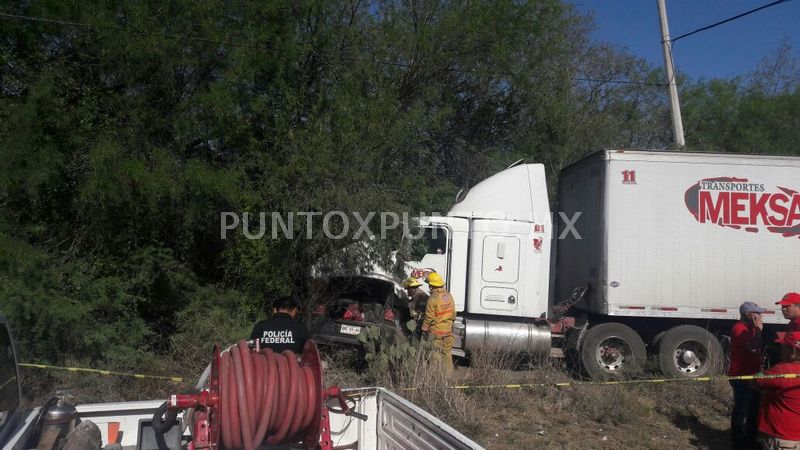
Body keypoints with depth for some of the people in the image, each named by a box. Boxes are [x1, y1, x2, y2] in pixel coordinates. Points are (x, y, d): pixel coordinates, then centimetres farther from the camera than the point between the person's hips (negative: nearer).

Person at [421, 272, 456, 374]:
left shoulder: (433, 298, -19)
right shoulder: (448, 296, 5)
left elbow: (429, 317, -15)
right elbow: (453, 313, 12)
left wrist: (424, 329, -4)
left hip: (436, 331, -7)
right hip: (448, 330, 7)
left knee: (436, 354, 1)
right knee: (447, 354, 15)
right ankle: (449, 374, 22)